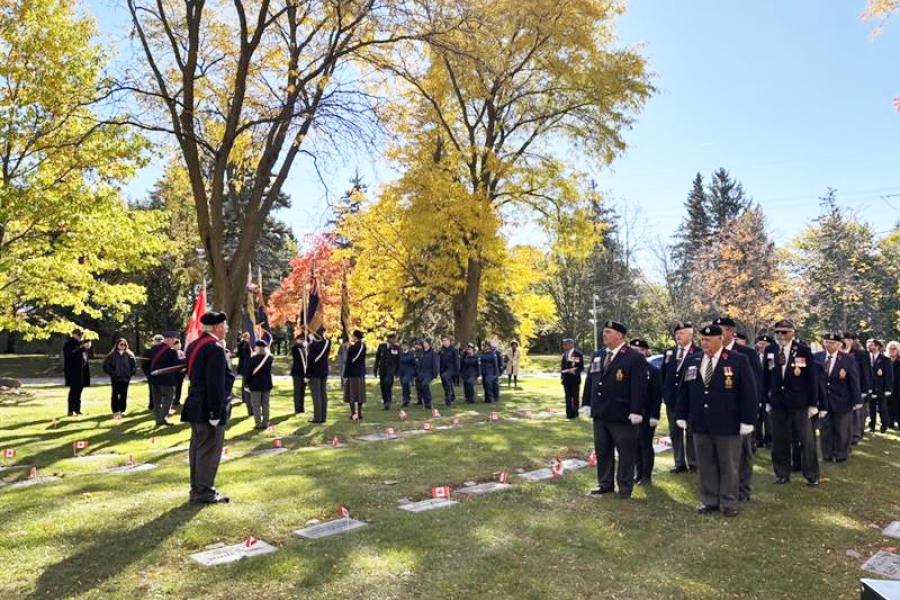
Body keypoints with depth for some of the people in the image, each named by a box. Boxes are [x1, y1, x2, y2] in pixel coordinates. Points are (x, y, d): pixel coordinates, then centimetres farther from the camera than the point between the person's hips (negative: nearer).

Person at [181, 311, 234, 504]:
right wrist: (216, 413, -21)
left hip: (195, 406, 10)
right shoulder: (215, 348, -18)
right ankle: (204, 492, 4)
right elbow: (216, 384, -22)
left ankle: (196, 489, 24)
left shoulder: (194, 345, 12)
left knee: (197, 448, 15)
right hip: (209, 408, -10)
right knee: (210, 449, -2)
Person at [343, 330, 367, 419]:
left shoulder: (352, 348, -15)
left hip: (352, 373, -6)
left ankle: (353, 413, 2)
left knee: (352, 393, 2)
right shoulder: (363, 346, 2)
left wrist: (345, 375, -9)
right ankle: (359, 413, 14)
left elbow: (348, 362, -14)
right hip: (361, 373, 6)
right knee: (360, 393, 10)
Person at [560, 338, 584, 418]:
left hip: (575, 379, -6)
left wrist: (574, 371, -25)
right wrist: (562, 373, -2)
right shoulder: (564, 354, 11)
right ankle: (569, 414, 15)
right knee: (568, 397, 9)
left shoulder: (578, 354, -9)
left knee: (575, 397, 3)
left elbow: (581, 367, -11)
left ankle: (575, 414, 11)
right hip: (566, 379, 6)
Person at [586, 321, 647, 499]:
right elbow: (592, 381, 16)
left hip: (621, 415, -6)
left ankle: (625, 488, 20)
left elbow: (639, 387, -14)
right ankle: (605, 483, 29)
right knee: (602, 450, 15)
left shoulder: (635, 358, -11)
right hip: (600, 413, 7)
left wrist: (636, 412, -18)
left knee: (626, 453, 6)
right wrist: (589, 404, 13)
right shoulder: (598, 356, 10)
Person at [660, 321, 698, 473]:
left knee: (691, 432, 6)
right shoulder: (669, 352, 9)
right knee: (675, 433, 10)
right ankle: (679, 463, 19)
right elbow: (662, 374, 13)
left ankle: (693, 463, 17)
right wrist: (664, 393, 7)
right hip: (671, 399, 5)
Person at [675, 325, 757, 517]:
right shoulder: (691, 361, 6)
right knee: (706, 465, 11)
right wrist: (681, 415, 8)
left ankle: (728, 503, 19)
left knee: (729, 466, 7)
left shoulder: (738, 360, -6)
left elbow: (749, 393, -6)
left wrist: (747, 420, -10)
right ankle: (709, 501, 22)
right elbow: (684, 390, 11)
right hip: (700, 424, 4)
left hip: (728, 425, -4)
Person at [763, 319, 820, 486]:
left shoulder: (804, 350, -5)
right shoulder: (770, 351, 3)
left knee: (807, 440, 5)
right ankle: (782, 473, 21)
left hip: (799, 403, -3)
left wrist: (813, 403, -6)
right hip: (777, 402, 3)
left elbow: (812, 378, -4)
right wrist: (767, 401, 6)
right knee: (779, 440, 9)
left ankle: (811, 475, 20)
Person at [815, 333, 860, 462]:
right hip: (822, 400, 2)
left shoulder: (848, 359, -7)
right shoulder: (817, 357, -1)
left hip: (841, 400, -2)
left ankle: (841, 455, 28)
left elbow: (854, 381, -5)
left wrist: (855, 400, -5)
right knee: (825, 428, 11)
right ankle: (827, 455, 24)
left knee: (841, 430, 12)